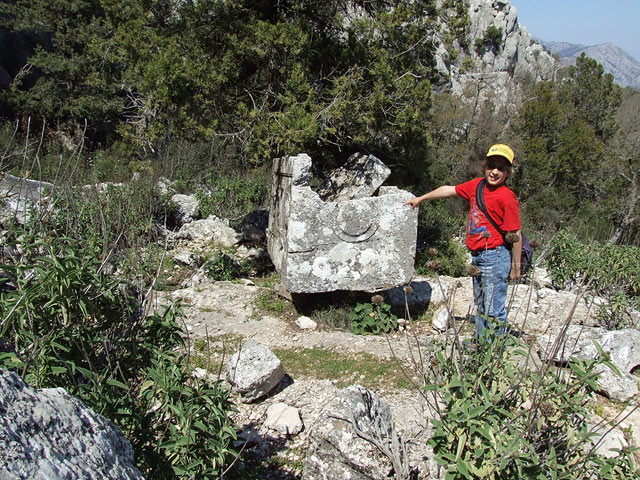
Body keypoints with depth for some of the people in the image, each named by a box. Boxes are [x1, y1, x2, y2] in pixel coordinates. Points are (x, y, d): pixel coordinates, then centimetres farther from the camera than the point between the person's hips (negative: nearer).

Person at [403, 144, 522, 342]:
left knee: (494, 309, -3)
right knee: (480, 305, 20)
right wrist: (421, 198, 27)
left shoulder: (506, 197, -16)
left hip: (496, 258, -8)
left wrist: (516, 266, -11)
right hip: (478, 257, 8)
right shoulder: (477, 185, 5)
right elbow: (449, 190, 20)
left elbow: (516, 235, -14)